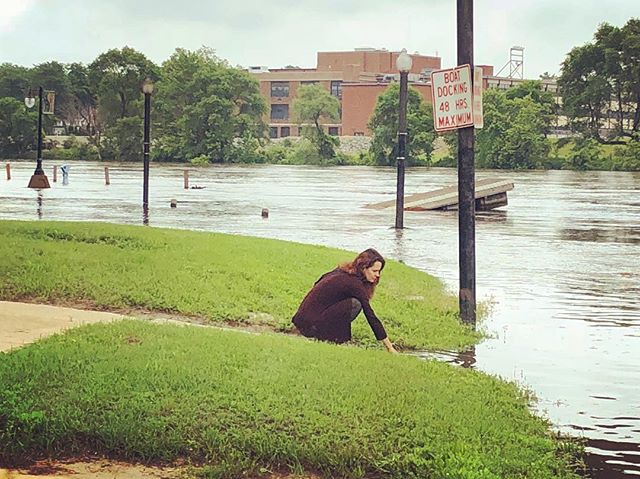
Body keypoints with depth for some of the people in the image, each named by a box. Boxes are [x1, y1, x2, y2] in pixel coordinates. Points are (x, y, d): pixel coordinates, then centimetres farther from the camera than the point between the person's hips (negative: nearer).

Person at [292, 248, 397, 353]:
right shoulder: (354, 285, -14)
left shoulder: (341, 271, 10)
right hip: (310, 326, -9)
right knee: (355, 304, -16)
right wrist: (389, 347, -10)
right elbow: (371, 316, -14)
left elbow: (318, 283, 26)